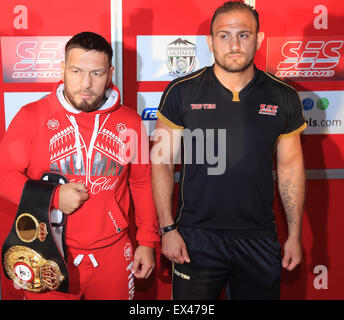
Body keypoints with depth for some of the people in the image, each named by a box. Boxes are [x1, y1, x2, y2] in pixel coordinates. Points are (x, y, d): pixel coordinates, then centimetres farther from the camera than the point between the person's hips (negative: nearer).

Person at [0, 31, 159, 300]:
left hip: (112, 255, 2)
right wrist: (53, 197, -16)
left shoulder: (130, 121, 0)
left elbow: (143, 182, 6)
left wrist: (147, 241, 5)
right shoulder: (31, 117, -5)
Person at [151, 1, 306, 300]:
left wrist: (295, 234, 6)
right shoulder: (182, 92, -5)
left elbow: (291, 166, 6)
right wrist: (167, 228, -6)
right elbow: (162, 163, -2)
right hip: (196, 237, -1)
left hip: (260, 239, 2)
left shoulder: (283, 97, 0)